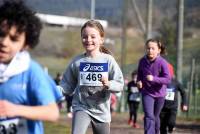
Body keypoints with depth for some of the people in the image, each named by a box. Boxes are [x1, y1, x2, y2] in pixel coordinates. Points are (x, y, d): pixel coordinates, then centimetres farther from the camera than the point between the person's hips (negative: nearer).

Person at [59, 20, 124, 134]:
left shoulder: (108, 60, -6)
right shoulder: (77, 62, -3)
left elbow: (120, 85, -8)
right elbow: (68, 85, 2)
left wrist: (108, 84, -28)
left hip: (101, 111, 1)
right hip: (82, 107, -1)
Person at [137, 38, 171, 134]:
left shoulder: (162, 62, -20)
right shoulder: (142, 61, -9)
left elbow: (167, 79, -23)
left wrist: (154, 79, -36)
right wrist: (139, 81, -11)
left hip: (159, 94, 0)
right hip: (147, 93, 1)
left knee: (155, 116, 18)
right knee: (149, 117, -16)